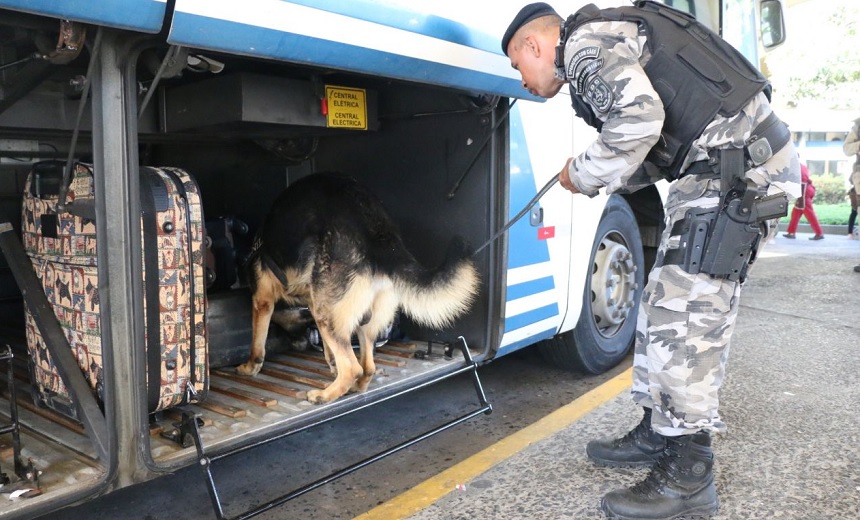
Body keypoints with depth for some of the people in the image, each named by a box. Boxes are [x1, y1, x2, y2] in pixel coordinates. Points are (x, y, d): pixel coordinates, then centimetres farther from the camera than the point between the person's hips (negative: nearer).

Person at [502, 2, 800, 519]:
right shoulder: (605, 52, 24)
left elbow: (639, 120, -24)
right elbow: (657, 147, 23)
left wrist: (584, 174, -9)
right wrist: (596, 179, 12)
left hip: (736, 165, -11)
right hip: (724, 169, 11)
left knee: (683, 313, -10)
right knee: (667, 303, 13)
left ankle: (688, 476, 0)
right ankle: (658, 433, 25)